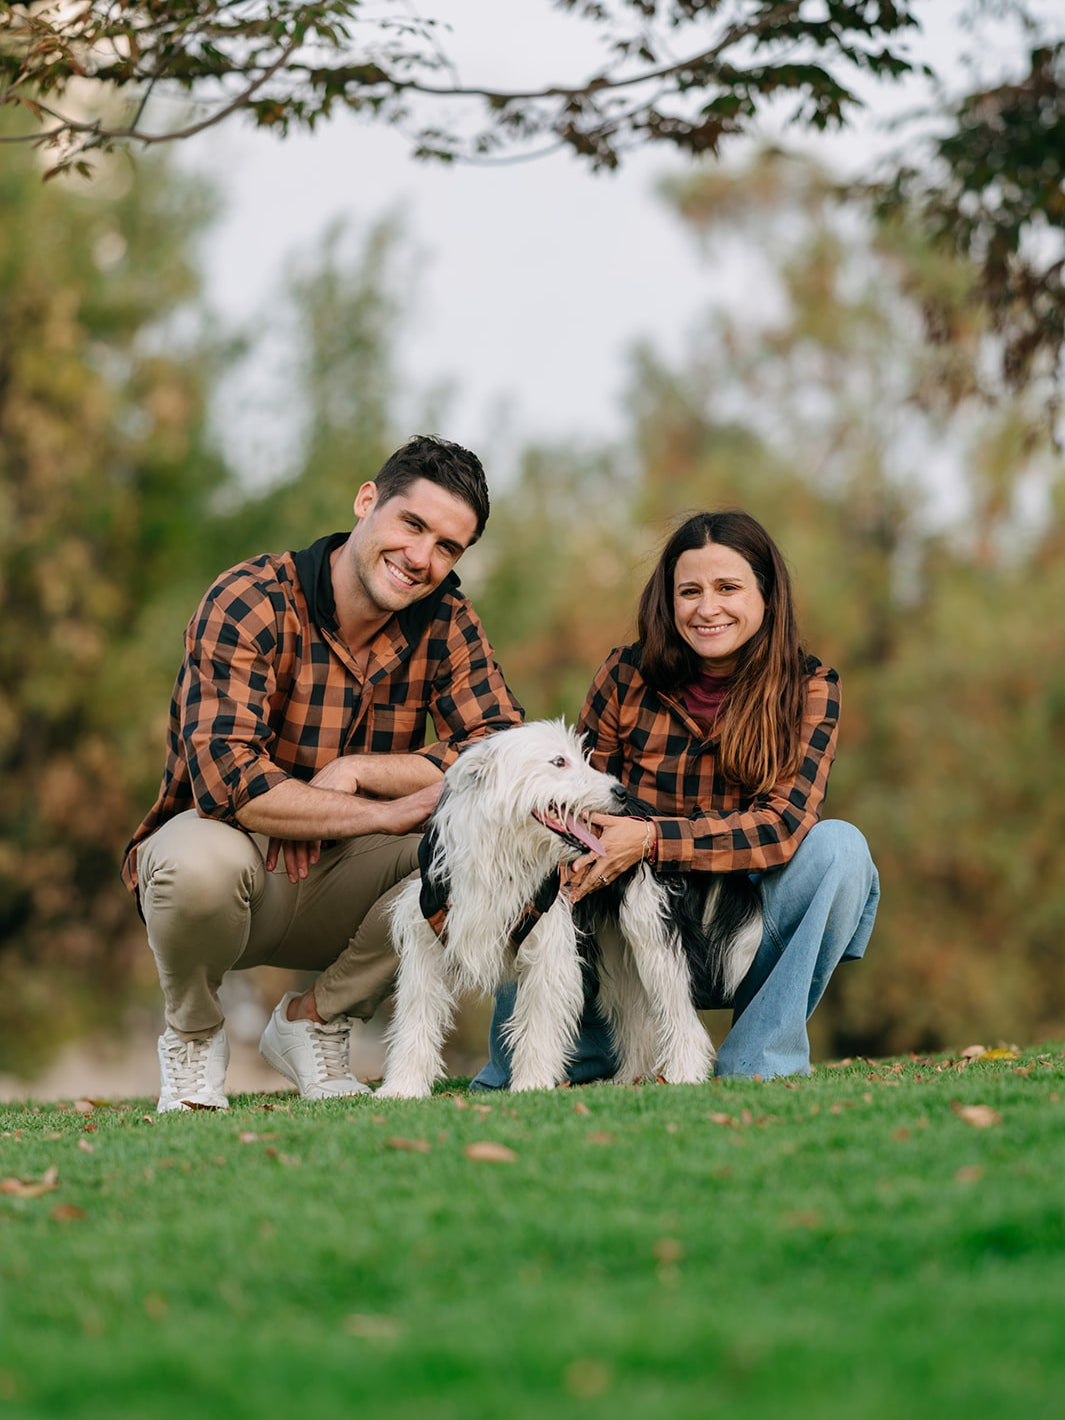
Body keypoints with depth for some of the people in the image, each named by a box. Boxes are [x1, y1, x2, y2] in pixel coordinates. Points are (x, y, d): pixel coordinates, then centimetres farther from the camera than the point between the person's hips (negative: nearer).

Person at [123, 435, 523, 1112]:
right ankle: (193, 1034, -4)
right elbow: (227, 781, -31)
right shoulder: (251, 603, -20)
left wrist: (353, 772, -23)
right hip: (230, 858, -4)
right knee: (203, 856, -40)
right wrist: (388, 812, -28)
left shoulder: (446, 621, -4)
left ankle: (316, 1019, 0)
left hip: (335, 886, 4)